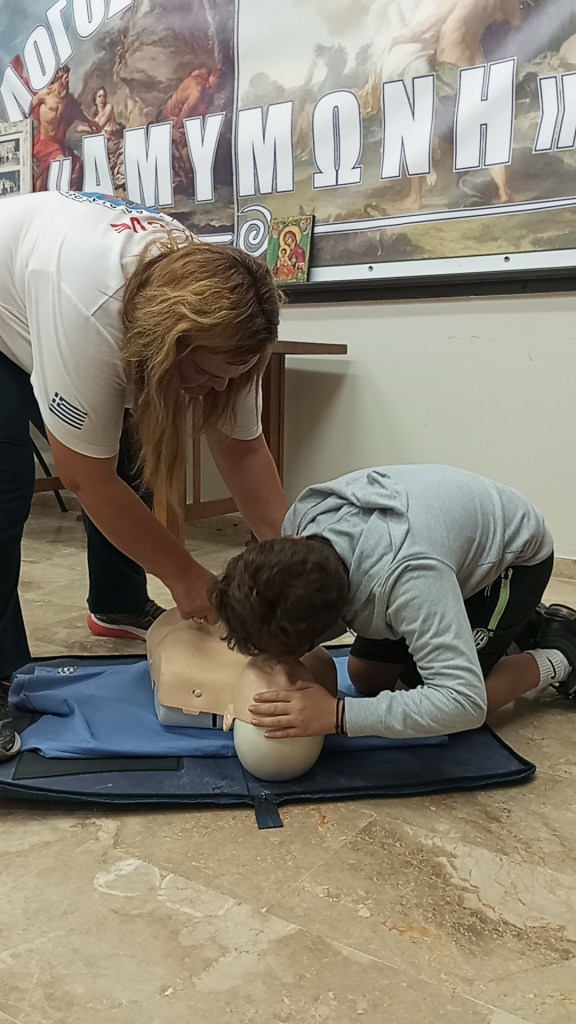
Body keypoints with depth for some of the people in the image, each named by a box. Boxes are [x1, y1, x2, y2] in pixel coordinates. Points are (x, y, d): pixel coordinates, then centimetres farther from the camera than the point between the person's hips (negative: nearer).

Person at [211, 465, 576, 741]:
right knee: (366, 676, 10)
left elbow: (463, 704, -48)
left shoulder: (407, 578, -48)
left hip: (513, 559, -7)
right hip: (454, 534, 7)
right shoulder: (303, 515, -25)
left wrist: (337, 715, -49)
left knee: (419, 704, -17)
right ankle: (517, 624, 24)